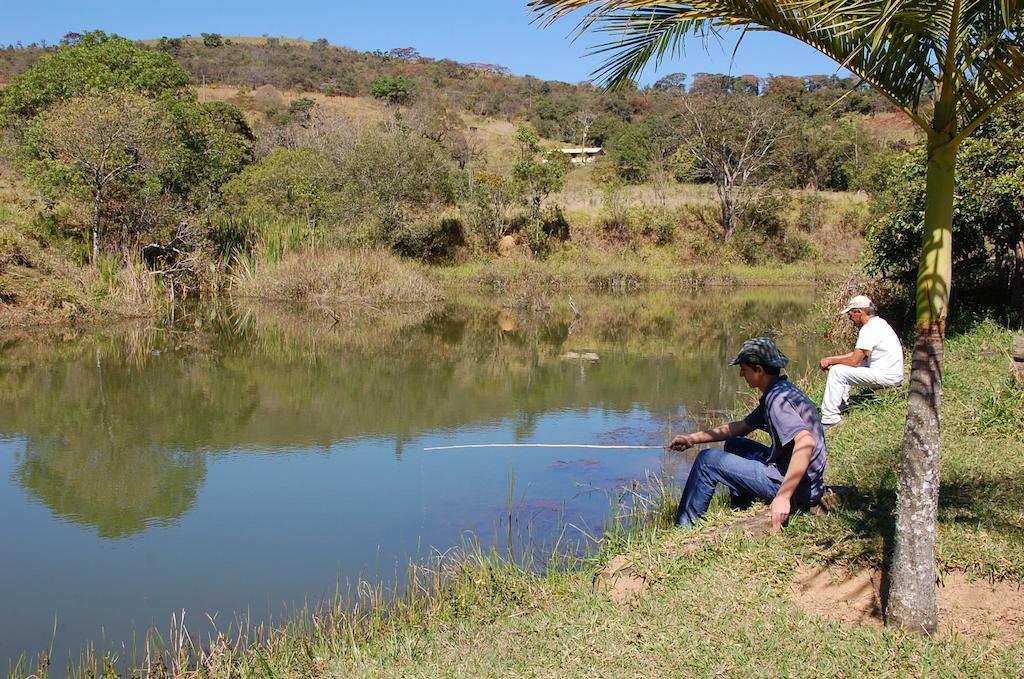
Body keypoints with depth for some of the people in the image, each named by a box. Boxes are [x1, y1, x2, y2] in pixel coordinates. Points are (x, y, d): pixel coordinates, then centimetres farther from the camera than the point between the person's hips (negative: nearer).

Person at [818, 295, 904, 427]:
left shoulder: (869, 329, -18)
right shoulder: (878, 322, 14)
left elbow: (854, 360, -19)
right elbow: (857, 354, 17)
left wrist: (830, 361, -4)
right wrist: (831, 359, 10)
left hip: (887, 376, -11)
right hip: (891, 372, 11)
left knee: (837, 371, -12)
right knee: (844, 366, 21)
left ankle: (830, 417, -11)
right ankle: (840, 405, 21)